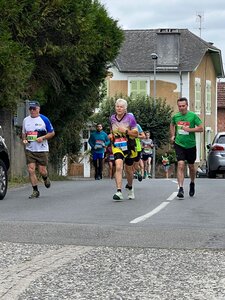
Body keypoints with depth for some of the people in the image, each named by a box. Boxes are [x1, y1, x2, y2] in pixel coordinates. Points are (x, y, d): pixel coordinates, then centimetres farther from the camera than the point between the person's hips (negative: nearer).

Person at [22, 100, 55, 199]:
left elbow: (52, 133, 2)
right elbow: (23, 133, 21)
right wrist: (24, 139, 0)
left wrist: (42, 138, -14)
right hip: (29, 150, 3)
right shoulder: (25, 120, 9)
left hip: (42, 150, -3)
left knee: (42, 171, 0)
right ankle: (35, 191, 3)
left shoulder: (44, 119, -3)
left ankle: (46, 179, 36)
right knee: (31, 170, -7)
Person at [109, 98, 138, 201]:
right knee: (118, 167, -20)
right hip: (117, 146, 1)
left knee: (128, 169, 13)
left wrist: (125, 131, -20)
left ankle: (130, 187, 42)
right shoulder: (112, 118, 5)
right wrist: (111, 135, 1)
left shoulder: (130, 117, -7)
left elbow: (136, 133, -6)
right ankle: (119, 192, -27)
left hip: (129, 146, -1)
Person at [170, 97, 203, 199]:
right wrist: (172, 135, 13)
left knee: (191, 166, 13)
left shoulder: (193, 116, -8)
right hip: (179, 144, 0)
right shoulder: (175, 116, 1)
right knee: (181, 165, -14)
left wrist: (189, 129, -19)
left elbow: (201, 128, -9)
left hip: (191, 145, 0)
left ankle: (192, 184, 40)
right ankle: (180, 188, -18)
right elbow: (172, 124, 24)